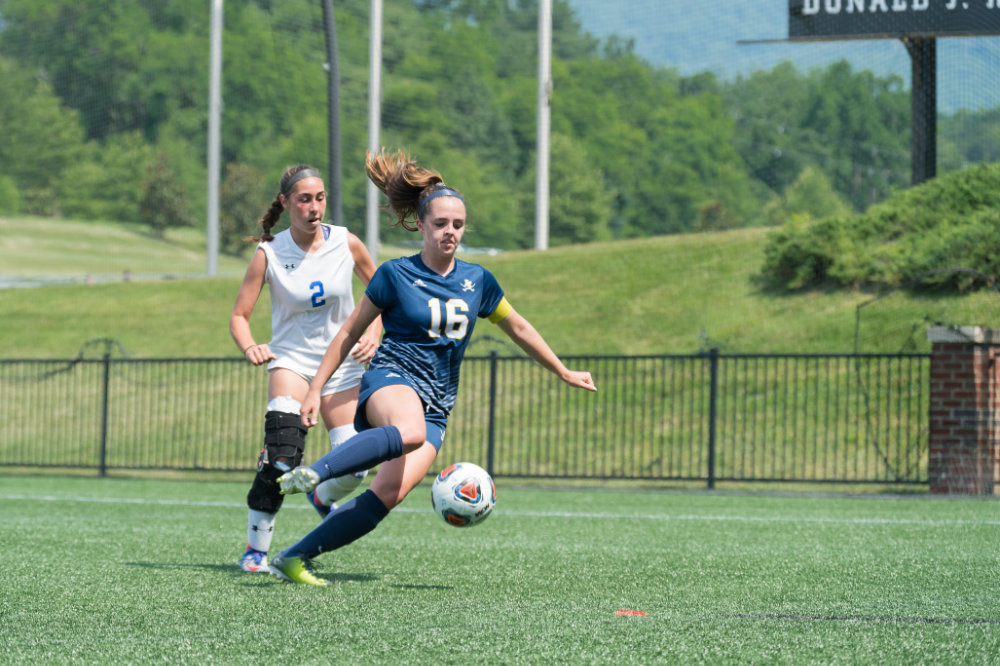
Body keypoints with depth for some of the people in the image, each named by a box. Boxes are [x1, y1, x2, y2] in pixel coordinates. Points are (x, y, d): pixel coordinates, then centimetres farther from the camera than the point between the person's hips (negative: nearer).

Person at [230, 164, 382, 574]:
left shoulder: (346, 244, -5)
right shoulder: (269, 254, -9)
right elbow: (239, 316, -7)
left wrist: (373, 335, -5)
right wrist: (250, 348, -27)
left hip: (343, 363, 2)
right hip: (291, 360, -2)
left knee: (353, 466, -9)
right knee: (282, 451, -27)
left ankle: (322, 497, 29)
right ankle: (256, 548, -17)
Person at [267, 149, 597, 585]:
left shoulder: (477, 281, 11)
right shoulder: (395, 275, 0)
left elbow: (518, 328, 25)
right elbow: (349, 334, 7)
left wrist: (564, 373, 31)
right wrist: (315, 389, 2)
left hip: (436, 407, 4)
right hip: (392, 378, -4)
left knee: (389, 494, -20)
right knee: (410, 431, -43)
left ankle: (293, 559, -16)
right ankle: (311, 473, -44)